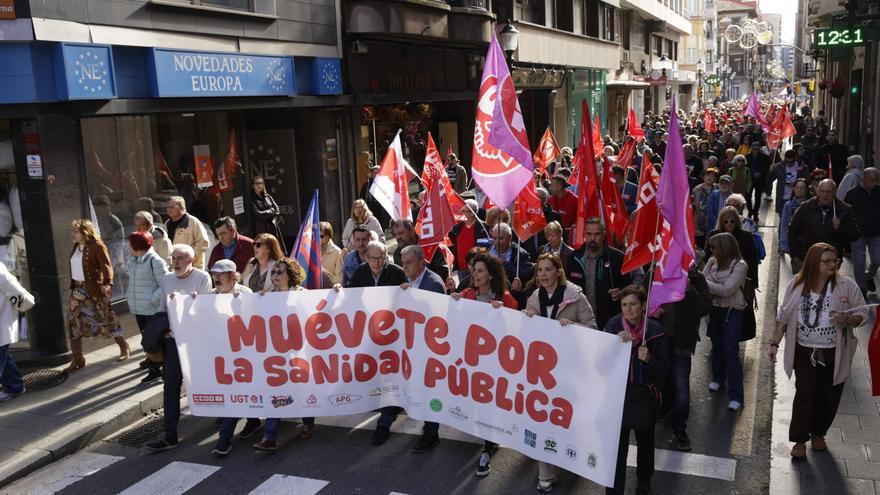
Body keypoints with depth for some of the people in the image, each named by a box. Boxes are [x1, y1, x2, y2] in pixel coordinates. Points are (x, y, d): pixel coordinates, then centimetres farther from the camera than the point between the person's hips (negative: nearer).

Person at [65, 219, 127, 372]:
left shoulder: (97, 246, -13)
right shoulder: (76, 247, 10)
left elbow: (106, 267, -19)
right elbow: (75, 267, 15)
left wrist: (108, 284, -28)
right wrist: (73, 286, 13)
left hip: (94, 289, -7)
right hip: (78, 289, 7)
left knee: (106, 318, 5)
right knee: (74, 321, 3)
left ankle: (124, 348, 24)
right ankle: (77, 359, 10)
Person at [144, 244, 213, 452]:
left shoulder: (202, 277, -6)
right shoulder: (167, 279, 9)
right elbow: (162, 308, 15)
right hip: (172, 338, 4)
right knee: (171, 386, -1)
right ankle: (169, 434, 1)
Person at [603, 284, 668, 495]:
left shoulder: (655, 330, -11)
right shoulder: (613, 325, -8)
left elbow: (663, 370, -6)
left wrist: (649, 359, -26)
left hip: (644, 396, 1)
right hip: (617, 394, -1)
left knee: (645, 441, 23)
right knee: (617, 447, -4)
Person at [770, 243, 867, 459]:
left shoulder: (847, 285, -8)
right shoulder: (797, 284, -4)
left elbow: (862, 314, -3)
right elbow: (783, 316, 3)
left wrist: (846, 319, -25)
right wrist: (775, 342, 3)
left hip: (834, 354, 0)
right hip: (804, 352, 0)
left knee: (828, 397, 12)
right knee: (804, 394, 1)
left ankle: (818, 433, 34)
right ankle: (800, 439, 13)